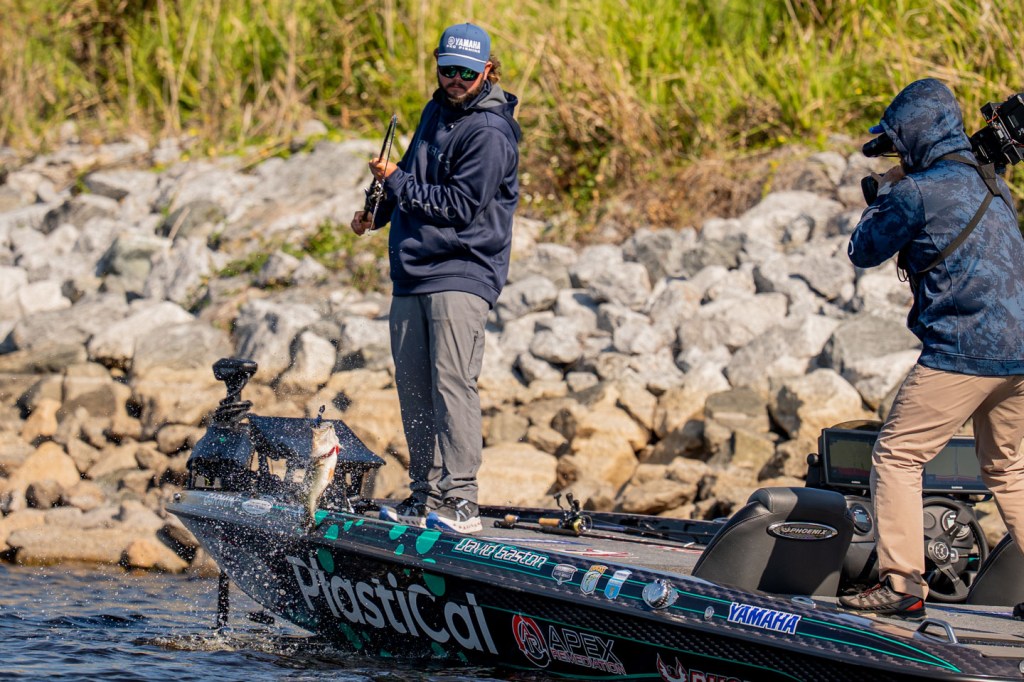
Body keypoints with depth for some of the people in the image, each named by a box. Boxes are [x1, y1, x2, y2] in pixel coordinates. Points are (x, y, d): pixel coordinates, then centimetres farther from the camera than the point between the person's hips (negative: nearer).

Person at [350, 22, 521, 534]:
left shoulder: (489, 133, -12)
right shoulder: (436, 112, 16)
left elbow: (460, 206, -17)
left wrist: (396, 182, -10)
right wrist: (378, 211, 22)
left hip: (461, 275, -9)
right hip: (413, 275, 9)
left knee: (452, 382, -16)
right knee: (414, 389, 7)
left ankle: (460, 501, -18)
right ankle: (424, 497, 13)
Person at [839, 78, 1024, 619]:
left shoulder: (915, 193, -9)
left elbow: (863, 252, 4)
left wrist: (885, 194, 18)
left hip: (960, 354, -8)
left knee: (895, 457, 0)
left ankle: (902, 584, -6)